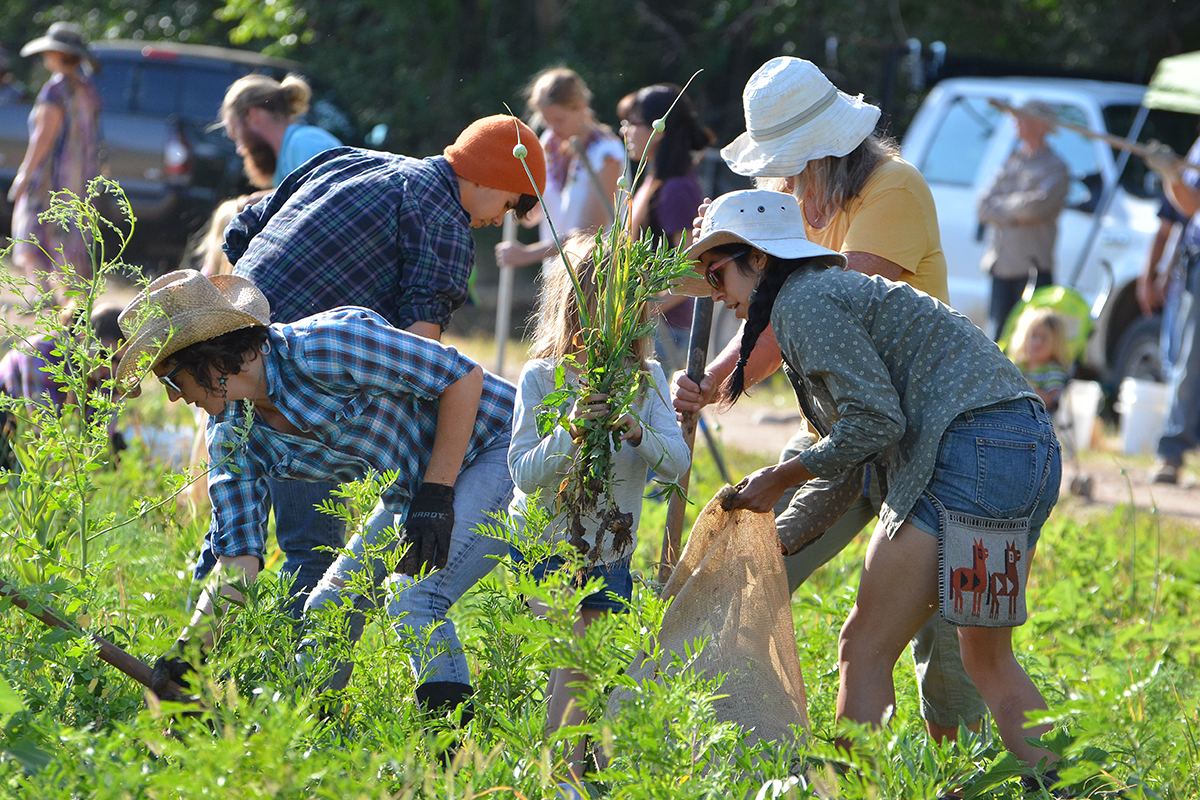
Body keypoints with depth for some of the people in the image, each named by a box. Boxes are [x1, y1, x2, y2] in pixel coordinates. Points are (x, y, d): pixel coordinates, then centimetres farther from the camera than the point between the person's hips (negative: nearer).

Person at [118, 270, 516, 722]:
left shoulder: (320, 349, -28)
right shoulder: (232, 435, -3)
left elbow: (463, 377, -23)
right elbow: (237, 555, -4)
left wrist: (435, 496, -22)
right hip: (417, 481, 9)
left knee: (414, 605, -23)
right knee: (328, 609, 6)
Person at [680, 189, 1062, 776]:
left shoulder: (804, 300, -5)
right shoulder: (837, 291, 26)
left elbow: (876, 420, -14)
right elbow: (862, 448, 27)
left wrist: (781, 479, -2)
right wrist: (789, 528, 20)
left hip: (969, 453, -10)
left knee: (865, 650, -3)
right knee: (989, 659, 19)